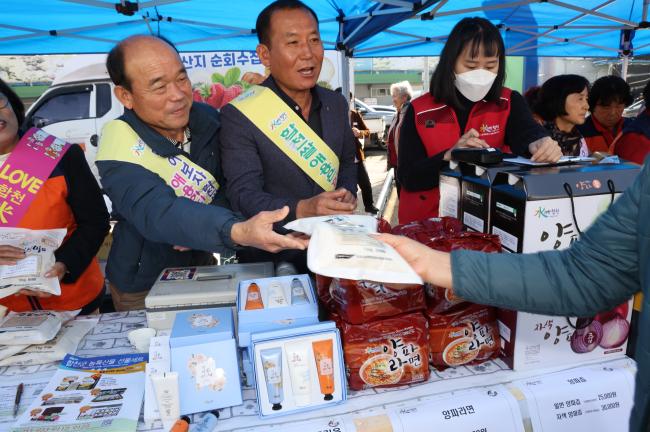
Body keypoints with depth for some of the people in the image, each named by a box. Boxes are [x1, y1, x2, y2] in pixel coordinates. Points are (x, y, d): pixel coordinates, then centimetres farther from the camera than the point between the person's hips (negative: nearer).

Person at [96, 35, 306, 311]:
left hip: (203, 269, 5)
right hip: (144, 289, -4)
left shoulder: (206, 118, -11)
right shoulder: (120, 146, -26)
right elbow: (159, 214, -43)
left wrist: (202, 227, -29)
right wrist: (238, 232, -60)